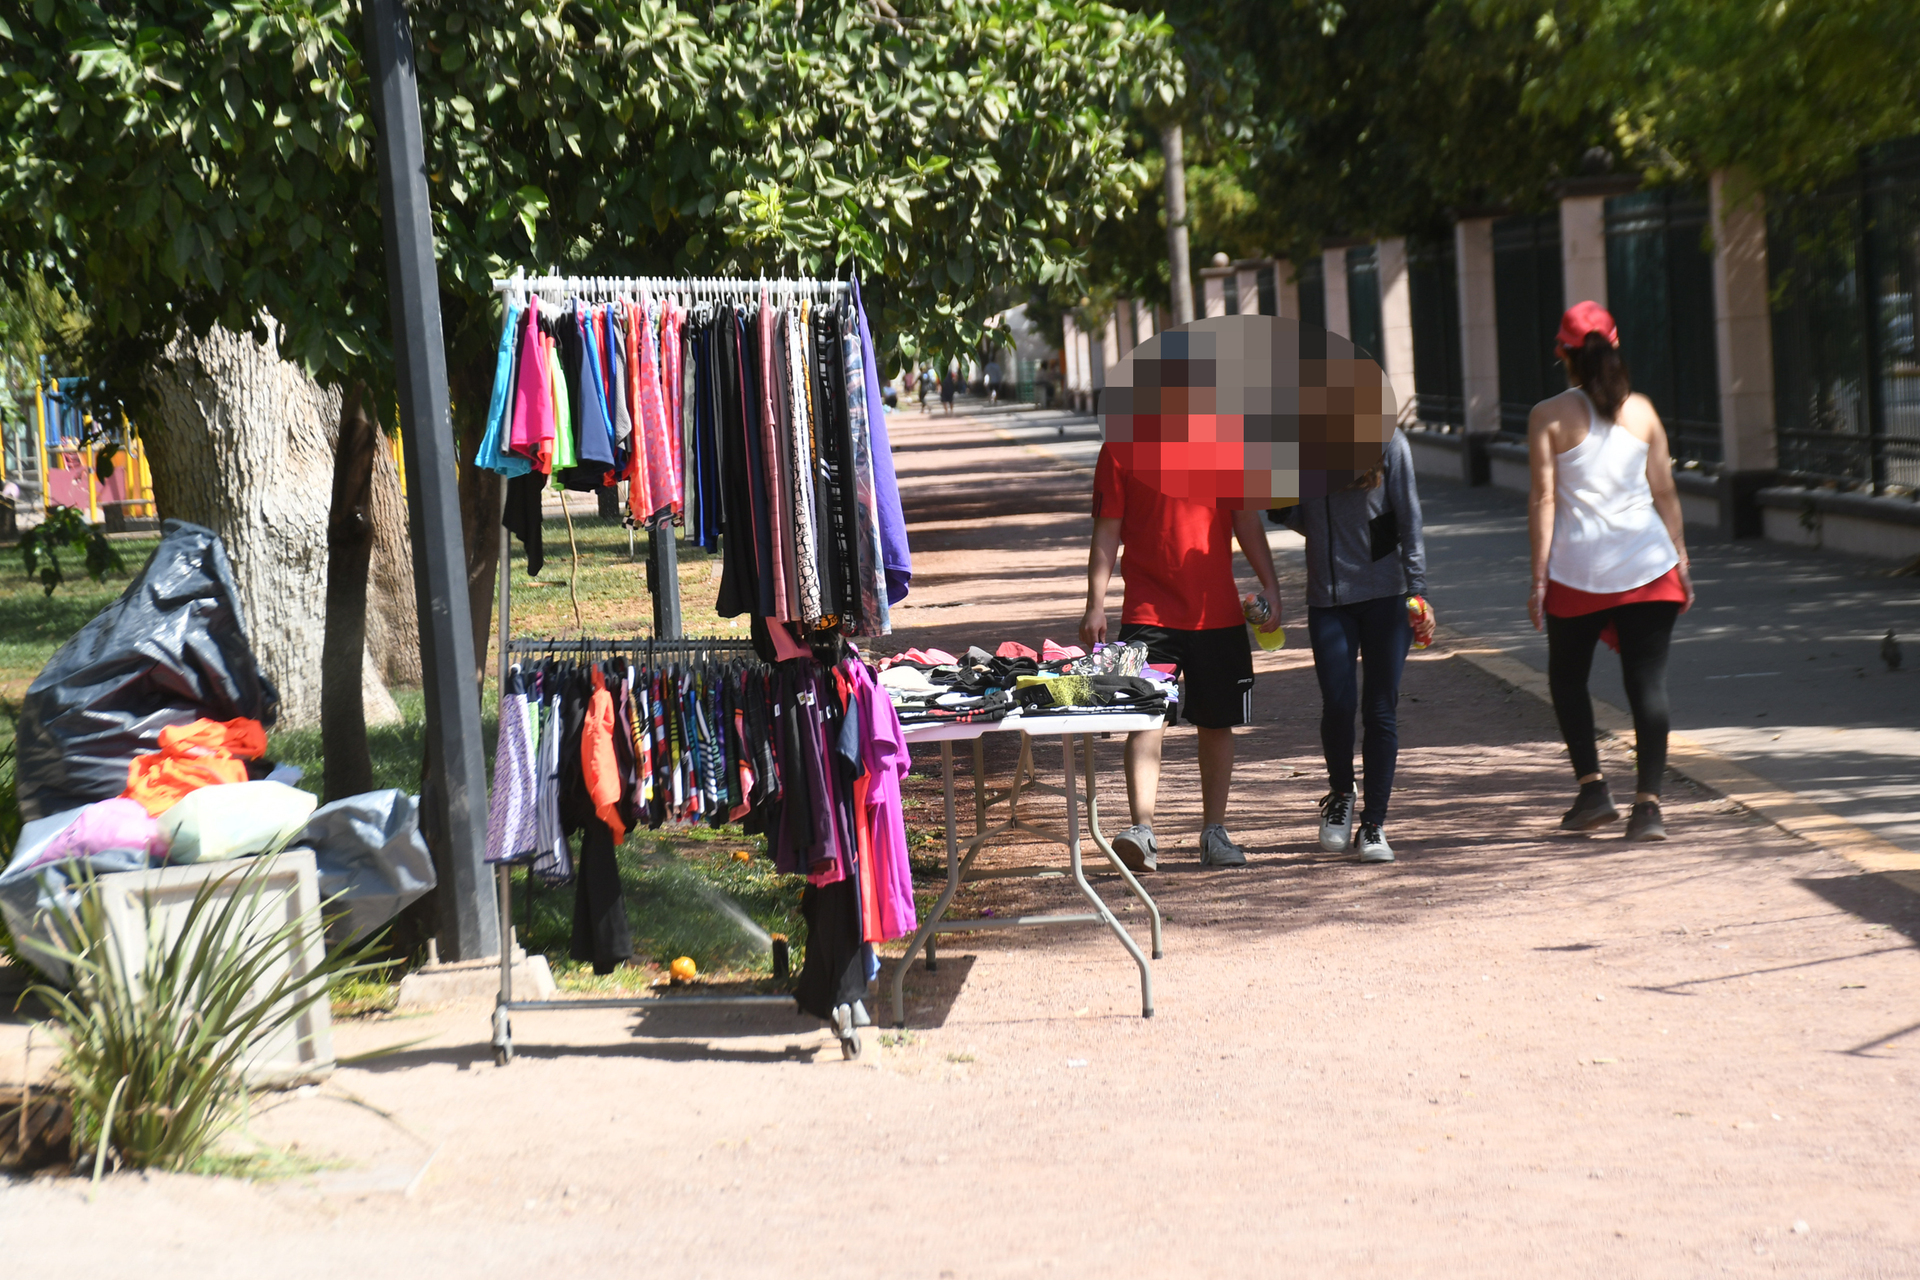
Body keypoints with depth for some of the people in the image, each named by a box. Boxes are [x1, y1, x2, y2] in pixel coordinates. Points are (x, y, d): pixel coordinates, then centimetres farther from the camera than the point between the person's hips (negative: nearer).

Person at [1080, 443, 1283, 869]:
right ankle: (1143, 833, -21)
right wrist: (1096, 605, -6)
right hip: (1150, 613, -3)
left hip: (1219, 611, 3)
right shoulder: (1120, 448, -1)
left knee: (1217, 723, 9)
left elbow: (1246, 519, 11)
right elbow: (1106, 530, -1)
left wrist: (1270, 585, 5)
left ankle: (1214, 834, 19)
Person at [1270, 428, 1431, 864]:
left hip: (1385, 594, -2)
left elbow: (1408, 519, -1)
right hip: (1327, 596, 2)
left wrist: (1417, 591, -5)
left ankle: (1373, 824, 10)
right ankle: (1341, 793, 21)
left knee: (1381, 710, 0)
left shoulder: (1386, 441, -2)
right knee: (1337, 704, -8)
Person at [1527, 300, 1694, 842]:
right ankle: (1648, 804, -9)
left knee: (1567, 677, 18)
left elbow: (1544, 500, -6)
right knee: (1648, 683, 0)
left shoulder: (1549, 416, -2)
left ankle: (1592, 787, 10)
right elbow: (1665, 492, 7)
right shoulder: (1641, 410, 6)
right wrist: (1681, 560, 13)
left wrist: (1538, 578, -4)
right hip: (1648, 564, 2)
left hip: (1578, 567, -2)